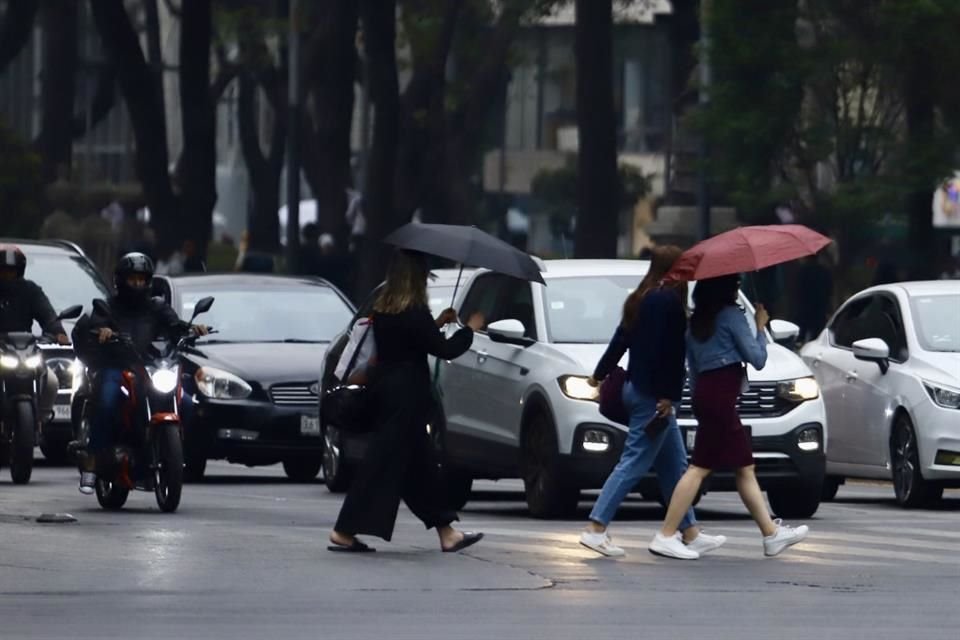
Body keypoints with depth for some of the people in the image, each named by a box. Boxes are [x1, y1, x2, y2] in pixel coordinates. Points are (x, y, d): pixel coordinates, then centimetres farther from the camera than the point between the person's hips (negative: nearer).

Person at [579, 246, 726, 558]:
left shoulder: (641, 299, 13)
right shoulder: (668, 300, -15)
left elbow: (621, 339, 21)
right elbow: (667, 350, -20)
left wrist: (600, 374, 31)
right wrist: (667, 395, -20)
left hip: (638, 388, 10)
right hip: (653, 393, -10)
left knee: (675, 464, 15)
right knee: (634, 463, -9)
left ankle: (691, 534, 20)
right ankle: (596, 529, -11)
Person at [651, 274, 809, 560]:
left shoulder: (696, 322, 16)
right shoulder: (731, 315, -7)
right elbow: (757, 359, -7)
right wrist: (760, 327, 7)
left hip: (703, 390, 9)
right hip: (721, 396, -9)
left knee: (745, 467, 14)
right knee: (700, 467, -10)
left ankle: (771, 533, 18)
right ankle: (665, 537, -14)